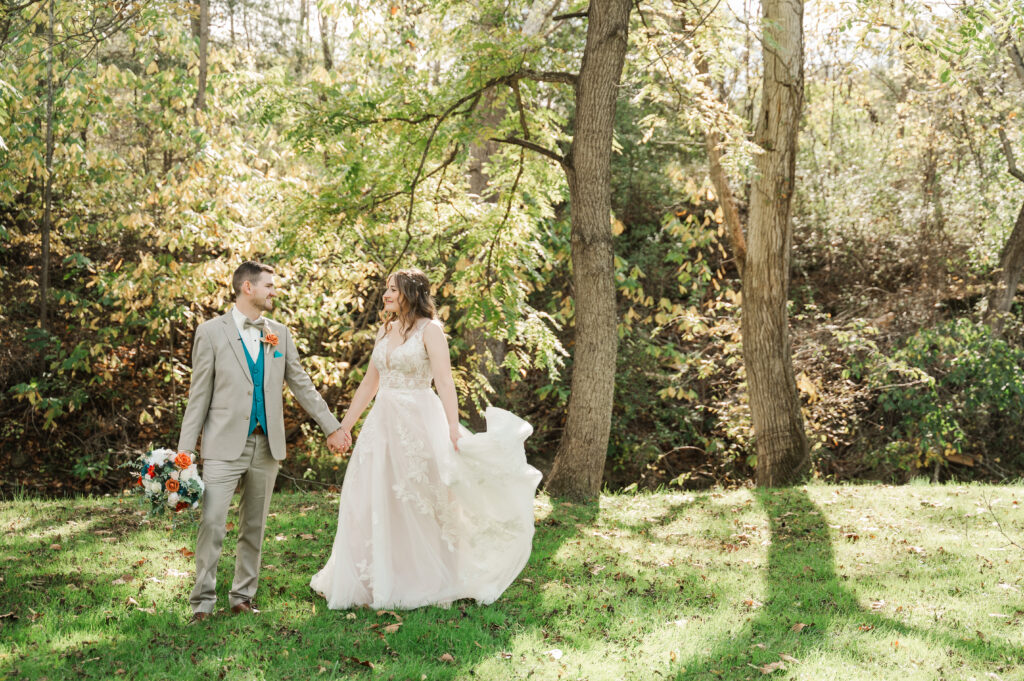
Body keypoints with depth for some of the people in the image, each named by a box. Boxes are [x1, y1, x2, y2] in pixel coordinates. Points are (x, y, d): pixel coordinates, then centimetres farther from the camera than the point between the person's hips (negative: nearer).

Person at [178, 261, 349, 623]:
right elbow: (199, 394, -2)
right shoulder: (211, 332, -1)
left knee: (254, 526, 10)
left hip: (266, 445, 4)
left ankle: (242, 597, 20)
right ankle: (203, 601, 1)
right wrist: (184, 449, -5)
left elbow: (301, 385, 16)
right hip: (225, 444, -4)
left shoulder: (280, 334, 11)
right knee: (211, 522, -9)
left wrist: (332, 426, 14)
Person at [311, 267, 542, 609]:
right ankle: (378, 581, 20)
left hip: (418, 423, -7)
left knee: (421, 504, 2)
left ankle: (429, 583, 18)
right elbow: (370, 382, 18)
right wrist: (344, 425, 17)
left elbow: (444, 381, -17)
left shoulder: (429, 330, -7)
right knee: (371, 502, 7)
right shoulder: (385, 331, 13)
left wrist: (453, 428, -27)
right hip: (382, 422, 7)